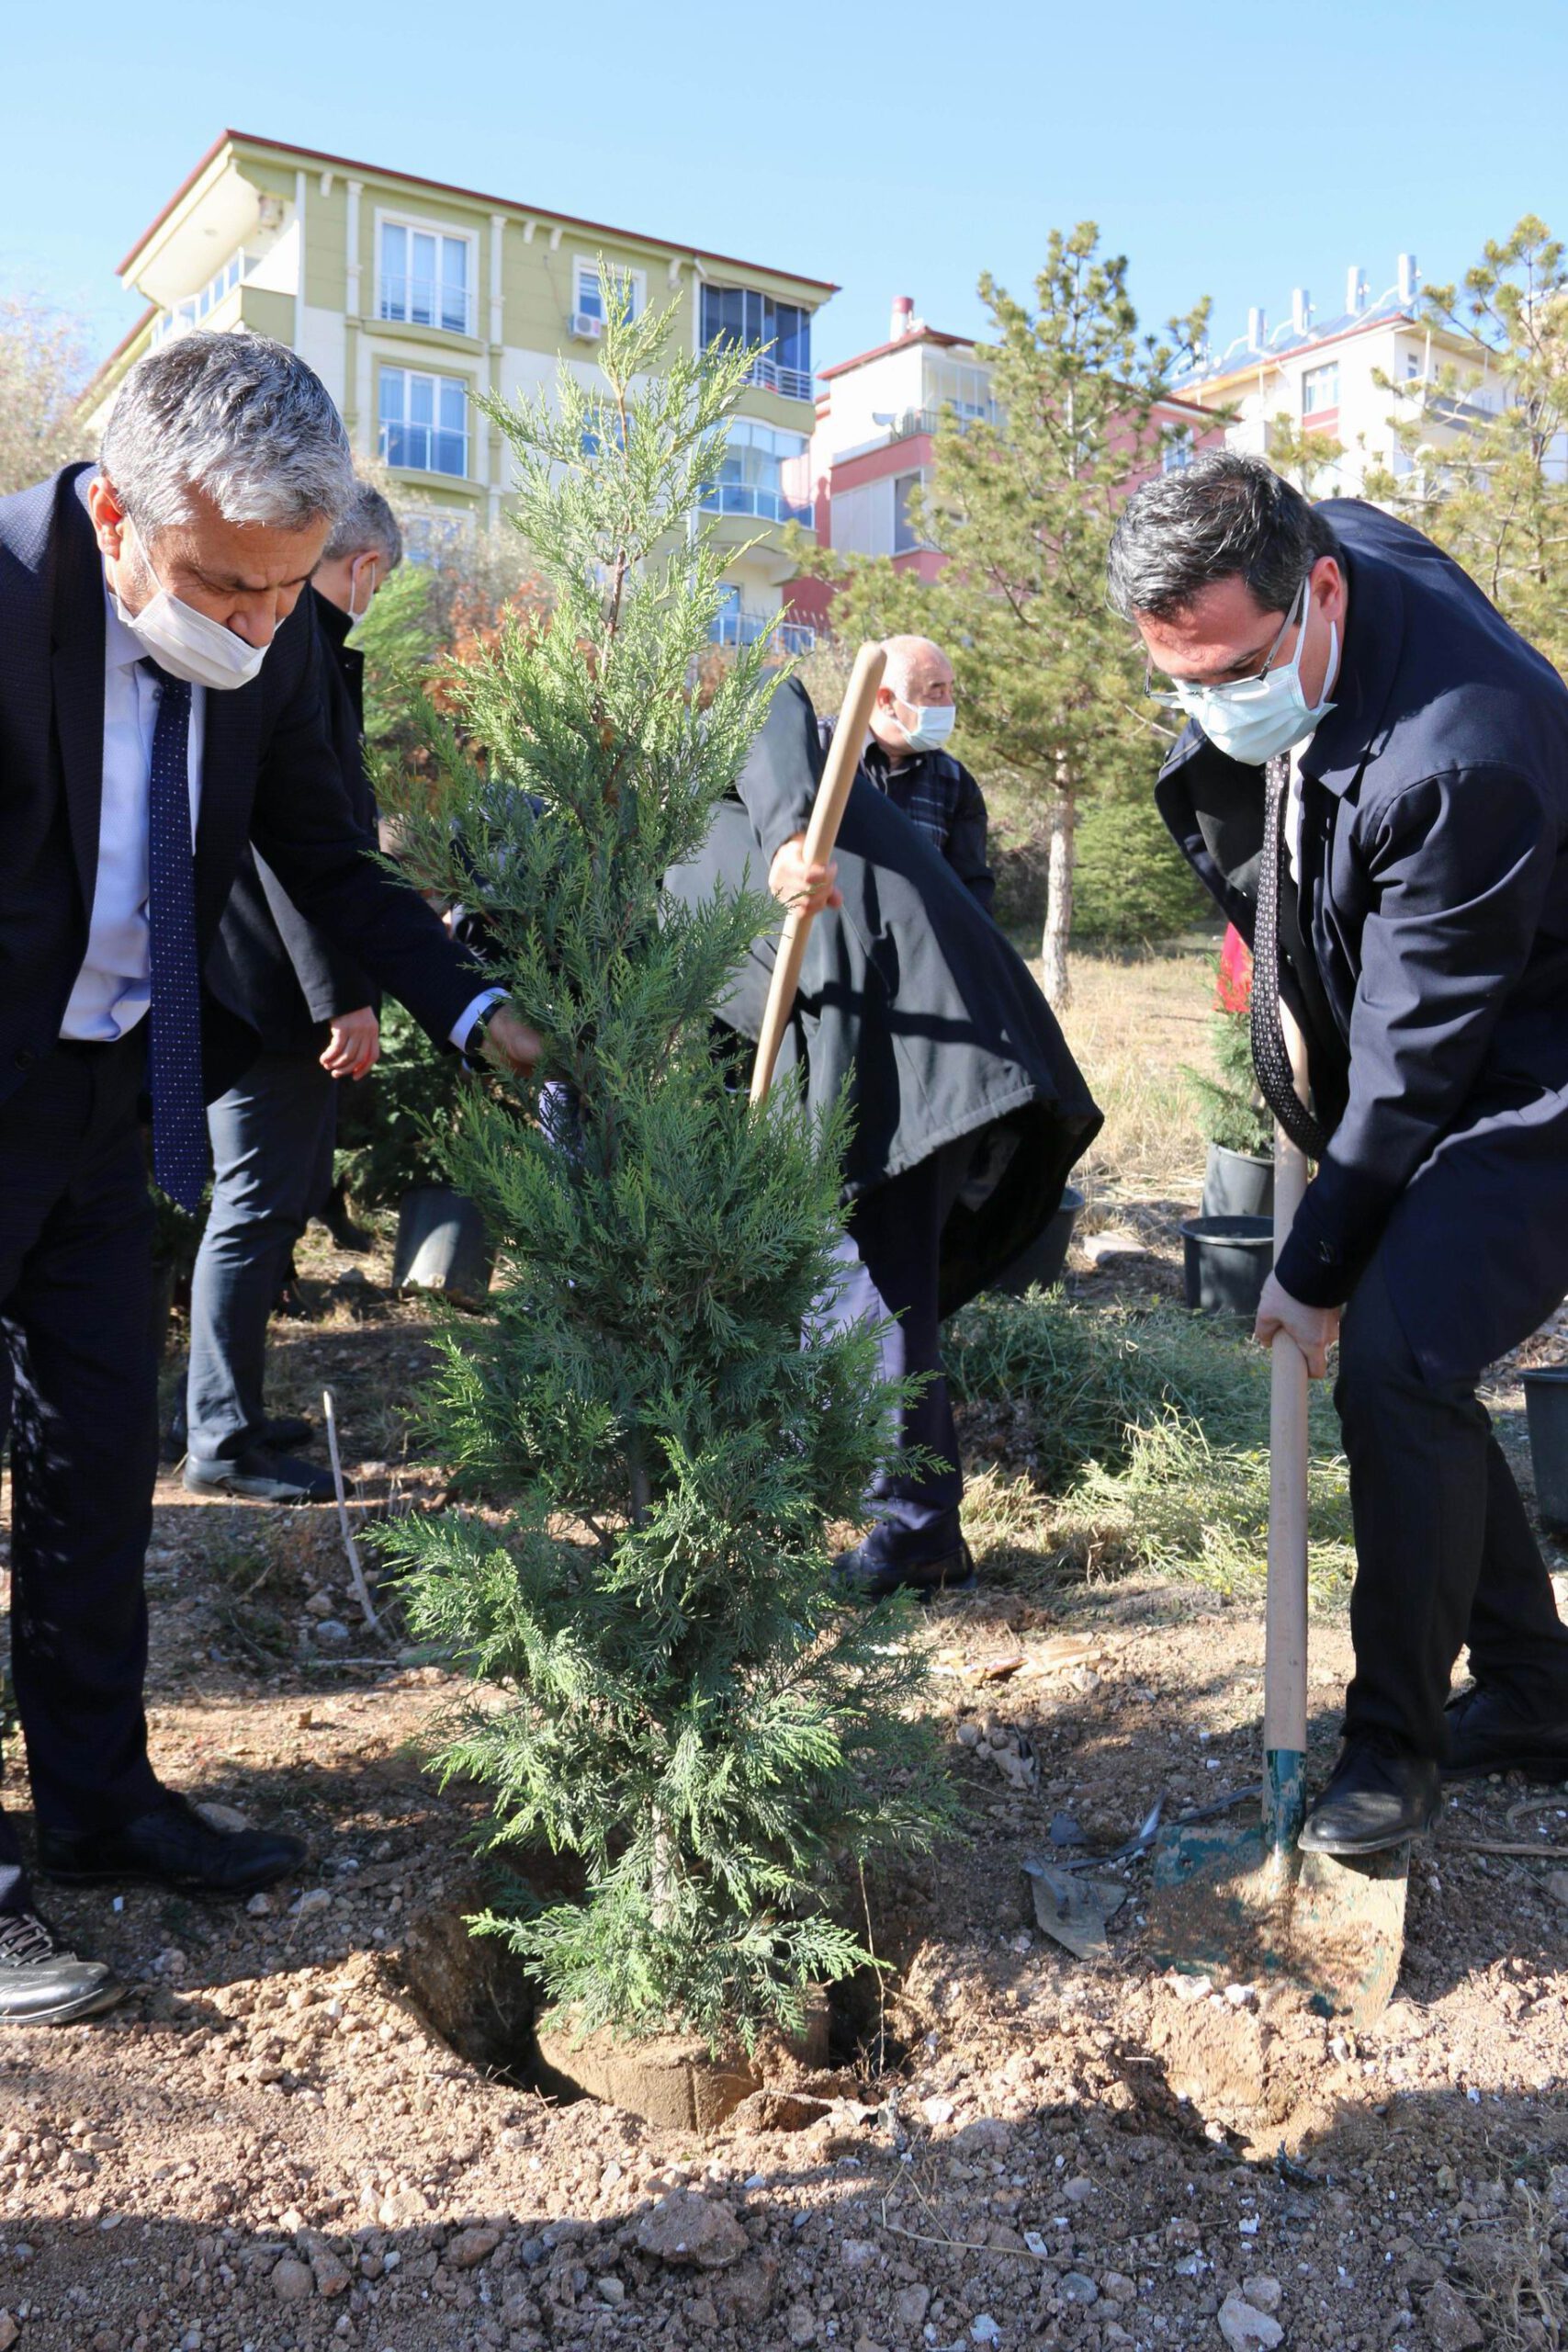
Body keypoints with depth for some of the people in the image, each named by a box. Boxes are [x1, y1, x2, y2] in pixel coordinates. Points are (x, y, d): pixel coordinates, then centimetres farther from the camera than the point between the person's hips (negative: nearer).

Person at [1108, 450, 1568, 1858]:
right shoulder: (1318, 544, -8)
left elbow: (1413, 1058, -26)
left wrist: (1318, 1268, -16)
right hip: (1409, 1057, 9)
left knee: (1393, 1361, -20)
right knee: (1397, 1366, 9)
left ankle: (1397, 1740, -1)